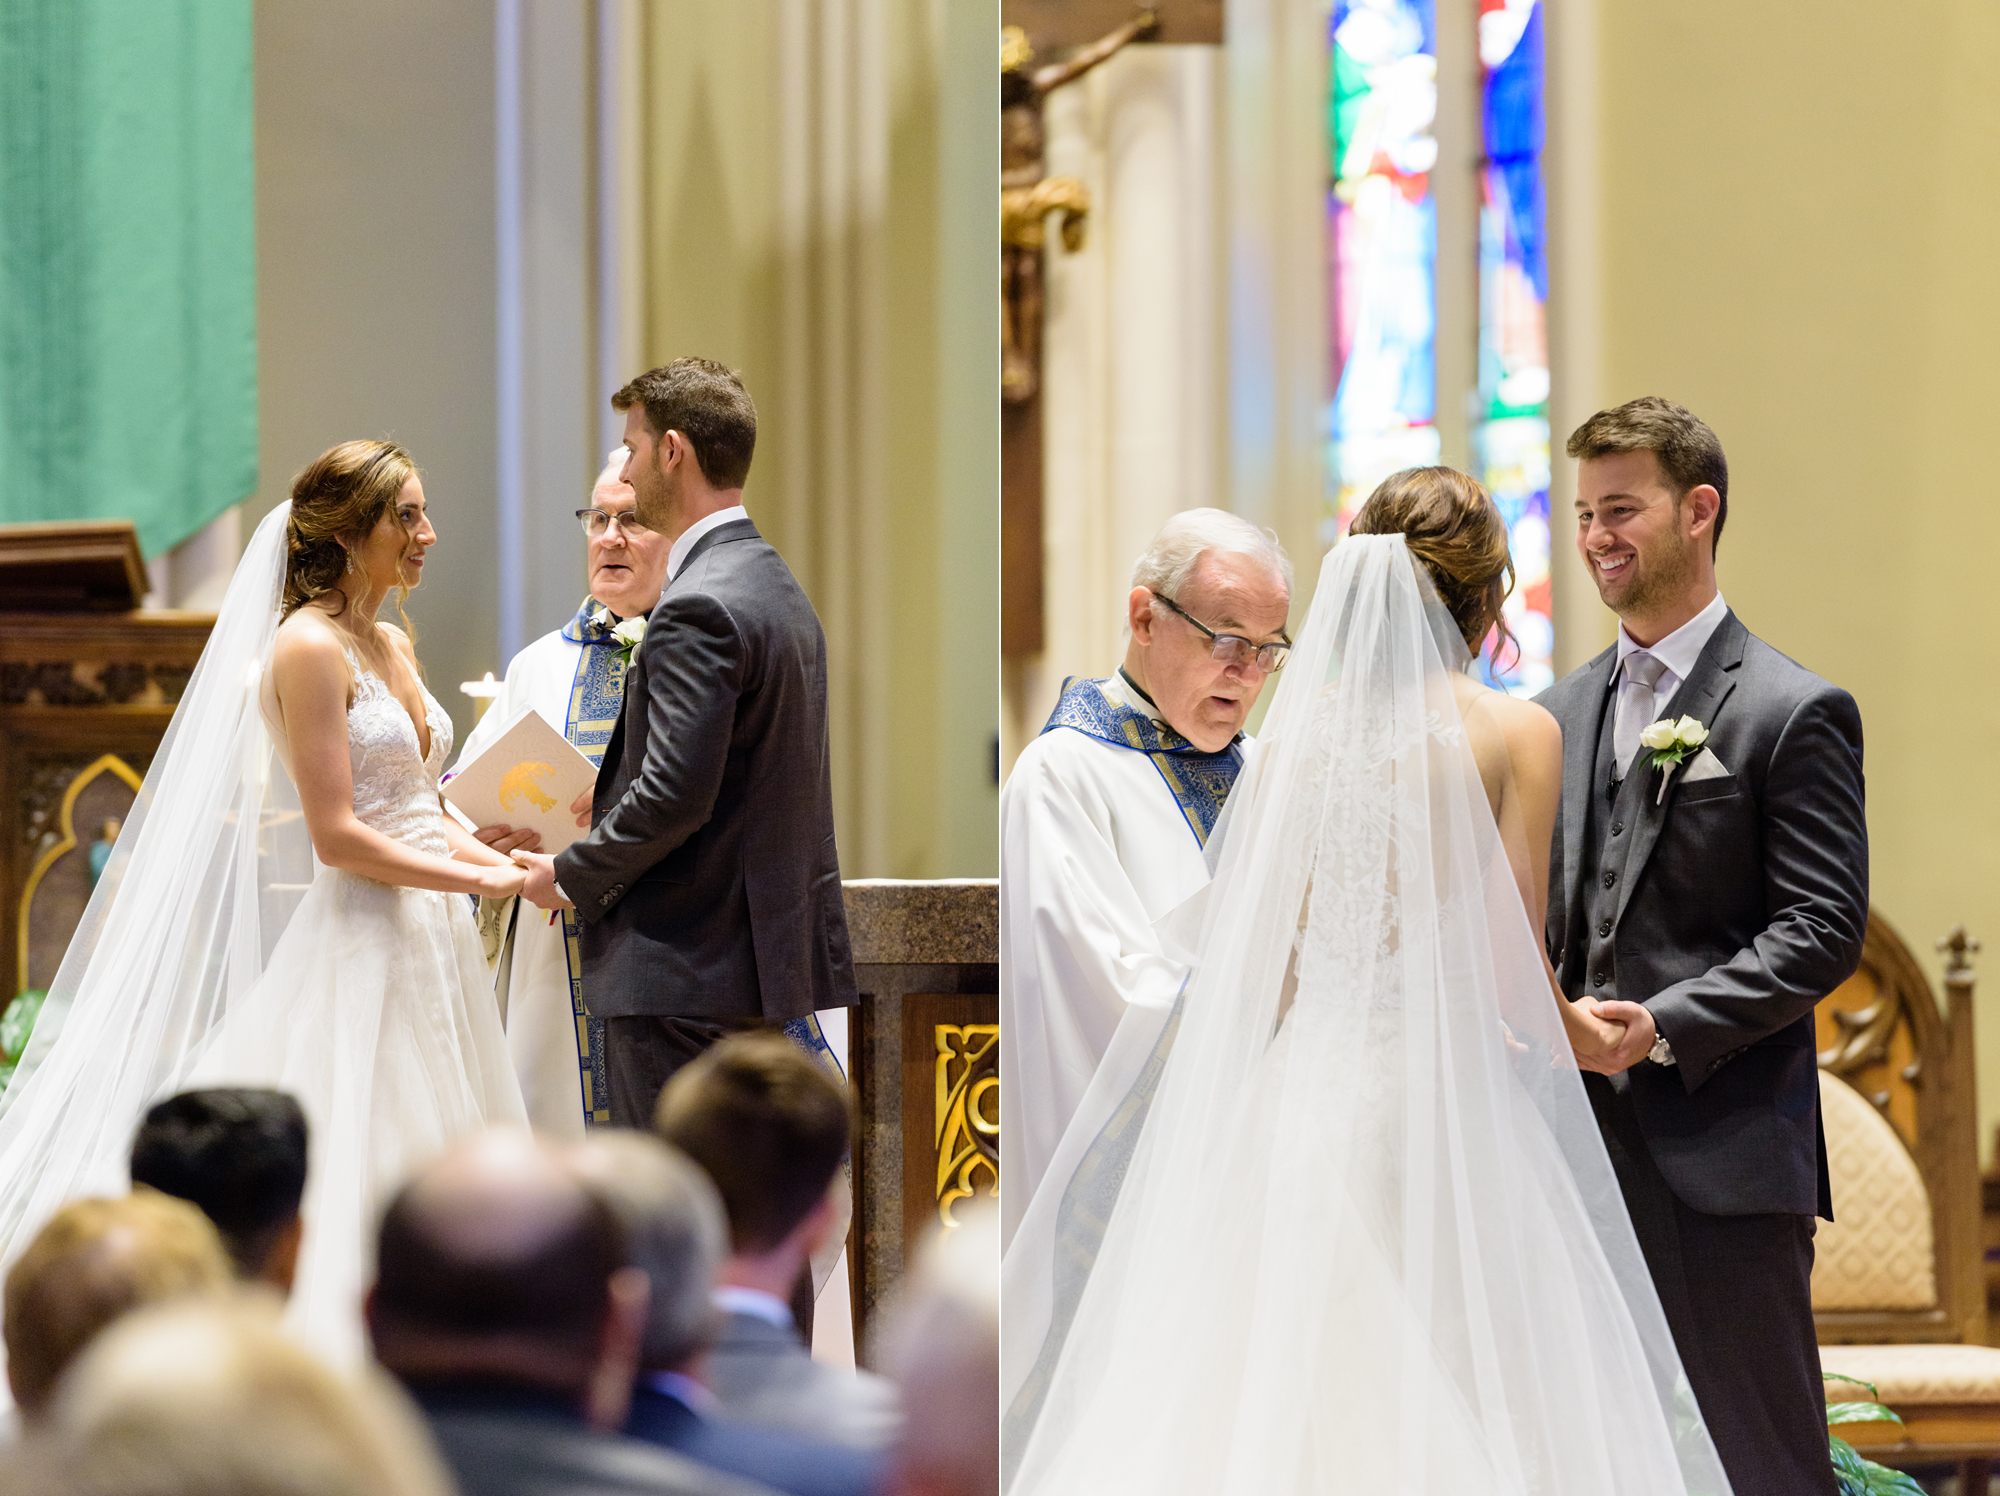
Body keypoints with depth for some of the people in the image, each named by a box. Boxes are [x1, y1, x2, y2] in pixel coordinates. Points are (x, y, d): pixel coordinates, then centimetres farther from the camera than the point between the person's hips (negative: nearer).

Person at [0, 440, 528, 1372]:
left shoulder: (393, 647, 15)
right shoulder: (307, 648, -12)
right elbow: (337, 835, -17)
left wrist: (496, 853, 2)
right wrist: (479, 880, -16)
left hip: (430, 945, 9)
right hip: (357, 946, -9)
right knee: (357, 1182, -9)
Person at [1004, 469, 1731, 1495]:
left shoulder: (1299, 725, 7)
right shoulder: (1515, 733, -4)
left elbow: (1242, 950, 6)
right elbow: (1511, 965, -8)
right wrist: (1572, 1033, 13)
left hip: (1299, 1092, 4)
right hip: (1445, 1100, -4)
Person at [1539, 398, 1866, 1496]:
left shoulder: (1794, 713, -4)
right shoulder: (1564, 713, 16)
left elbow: (1823, 929, -10)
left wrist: (1667, 1024, -18)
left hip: (1725, 1155, -6)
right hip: (1584, 1148, 6)